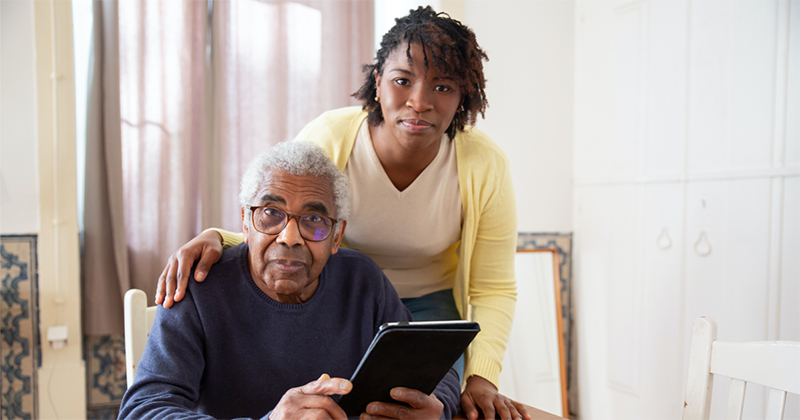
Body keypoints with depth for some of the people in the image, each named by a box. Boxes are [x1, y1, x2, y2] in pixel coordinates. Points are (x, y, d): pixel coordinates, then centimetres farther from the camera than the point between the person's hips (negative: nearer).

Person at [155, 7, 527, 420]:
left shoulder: (485, 167, -20)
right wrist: (217, 238, -34)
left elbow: (494, 290, -11)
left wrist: (482, 379, -23)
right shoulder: (325, 139, -22)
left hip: (429, 306, 1)